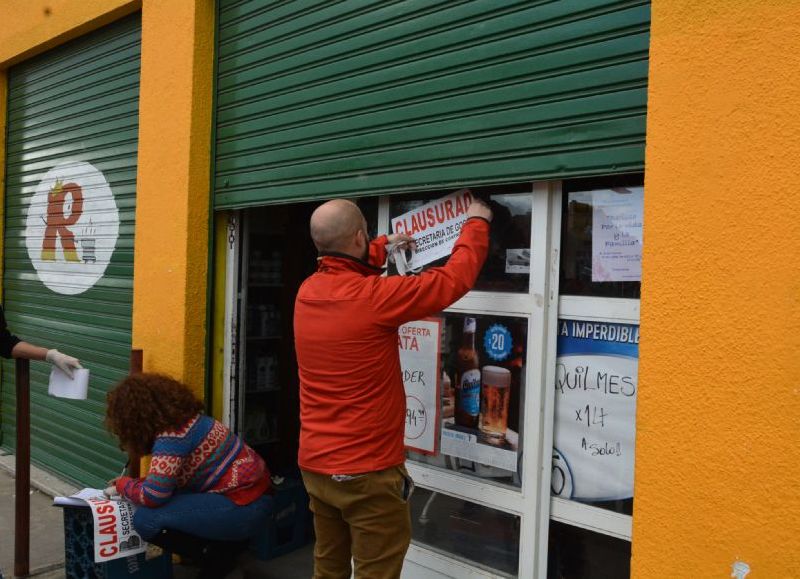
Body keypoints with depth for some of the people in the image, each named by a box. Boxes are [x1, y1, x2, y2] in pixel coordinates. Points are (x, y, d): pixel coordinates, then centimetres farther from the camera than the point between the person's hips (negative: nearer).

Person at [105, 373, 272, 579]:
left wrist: (124, 485, -1)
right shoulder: (182, 417, 10)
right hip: (251, 489, 10)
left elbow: (152, 497, -20)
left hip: (243, 507, -10)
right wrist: (134, 483, 14)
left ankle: (217, 557, 1)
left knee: (145, 519, -12)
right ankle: (229, 541, 15)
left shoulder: (171, 435, -19)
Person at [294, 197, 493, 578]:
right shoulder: (374, 296, -21)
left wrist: (384, 246, 36)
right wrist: (476, 223, 5)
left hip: (314, 465, 7)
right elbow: (455, 278, -11)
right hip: (367, 472, -7)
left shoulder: (307, 292, 0)